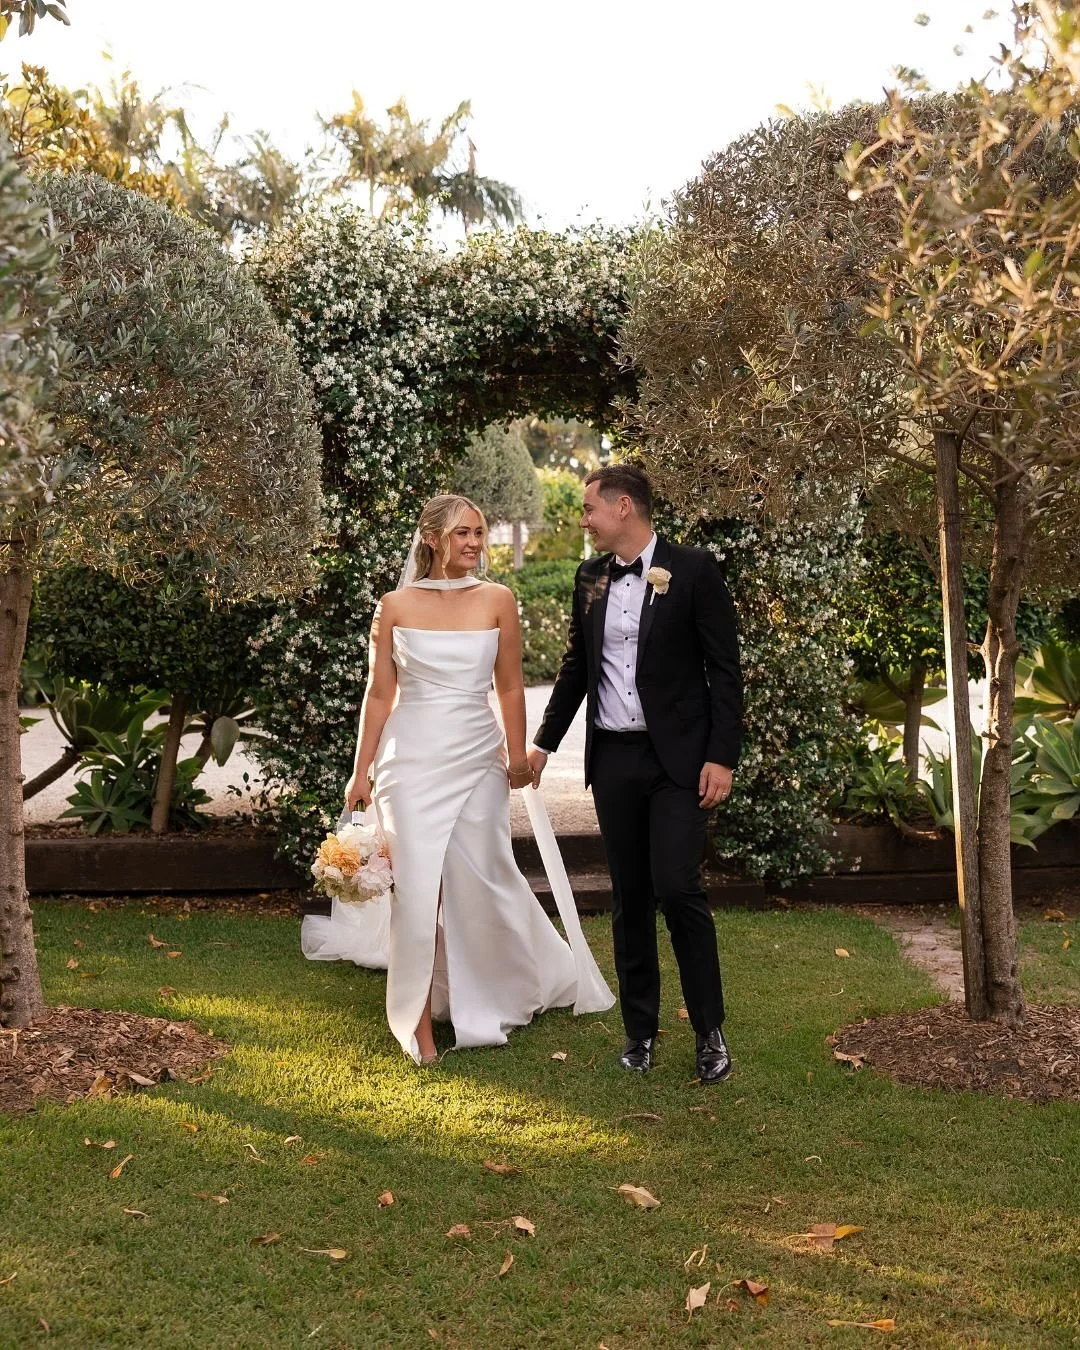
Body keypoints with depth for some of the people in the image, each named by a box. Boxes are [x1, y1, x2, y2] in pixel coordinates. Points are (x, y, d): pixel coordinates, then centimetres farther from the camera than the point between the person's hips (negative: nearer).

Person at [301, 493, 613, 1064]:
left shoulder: (497, 600, 0)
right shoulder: (394, 606, 0)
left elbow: (510, 687, 6)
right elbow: (379, 694, 4)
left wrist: (518, 757, 8)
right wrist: (361, 772, 3)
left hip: (477, 759, 1)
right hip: (412, 759, -1)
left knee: (481, 882, 7)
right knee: (417, 886, -4)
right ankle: (421, 1022, 9)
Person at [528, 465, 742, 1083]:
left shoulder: (694, 569, -6)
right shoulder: (590, 577, 9)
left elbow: (725, 669, -7)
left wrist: (722, 757, -12)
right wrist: (545, 743, 20)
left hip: (678, 758, -5)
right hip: (613, 759, 5)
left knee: (679, 888, -10)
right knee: (630, 898, 9)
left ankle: (711, 1031, 4)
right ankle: (641, 1030, 20)